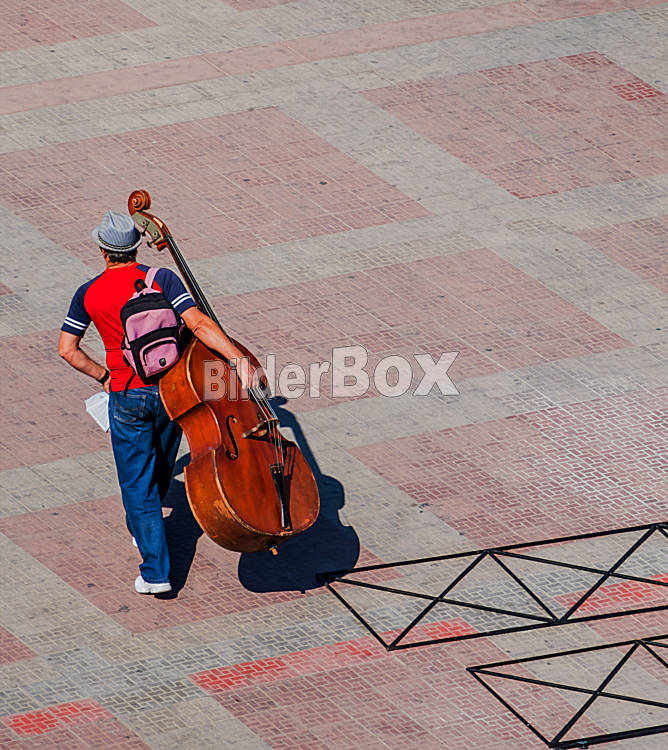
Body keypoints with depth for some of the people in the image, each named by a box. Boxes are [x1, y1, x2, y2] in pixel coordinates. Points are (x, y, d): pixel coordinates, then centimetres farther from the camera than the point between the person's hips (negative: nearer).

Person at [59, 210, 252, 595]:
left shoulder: (89, 294, -5)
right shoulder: (163, 279, -9)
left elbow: (67, 349, -4)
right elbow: (197, 322, -22)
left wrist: (103, 375, 10)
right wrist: (237, 358, -25)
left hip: (127, 397, -1)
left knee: (138, 482, 4)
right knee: (161, 468, 27)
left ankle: (156, 572, -5)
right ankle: (144, 528, 52)